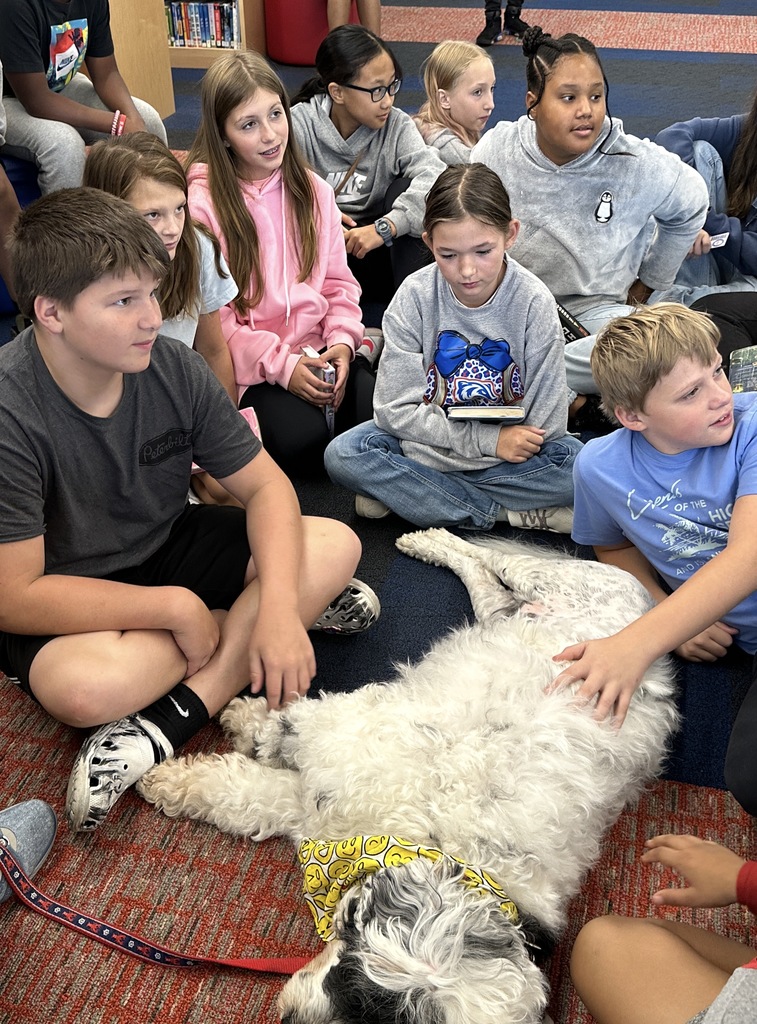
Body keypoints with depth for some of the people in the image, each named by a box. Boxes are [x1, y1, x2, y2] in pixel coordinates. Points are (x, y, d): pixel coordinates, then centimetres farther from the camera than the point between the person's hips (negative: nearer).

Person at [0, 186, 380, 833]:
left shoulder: (174, 369, -13)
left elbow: (265, 485, -8)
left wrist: (279, 604, -24)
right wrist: (176, 608, -25)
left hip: (166, 545, 6)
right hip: (68, 601, -5)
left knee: (335, 545, -13)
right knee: (86, 687, -39)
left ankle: (167, 722, -20)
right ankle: (252, 615, -11)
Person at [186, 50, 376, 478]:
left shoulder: (312, 190, 10)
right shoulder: (202, 203, -7)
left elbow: (338, 280, 12)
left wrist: (342, 340, -7)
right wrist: (281, 365, -16)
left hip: (319, 351, 4)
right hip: (251, 368, -4)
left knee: (379, 408, -23)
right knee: (303, 437, -29)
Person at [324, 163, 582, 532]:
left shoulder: (534, 302, -16)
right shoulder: (415, 297, -14)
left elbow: (544, 422, -14)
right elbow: (396, 408, -16)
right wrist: (488, 439, -22)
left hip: (510, 450, -1)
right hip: (427, 438, 1)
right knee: (343, 455, -24)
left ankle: (398, 493, -21)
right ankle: (512, 514, -22)